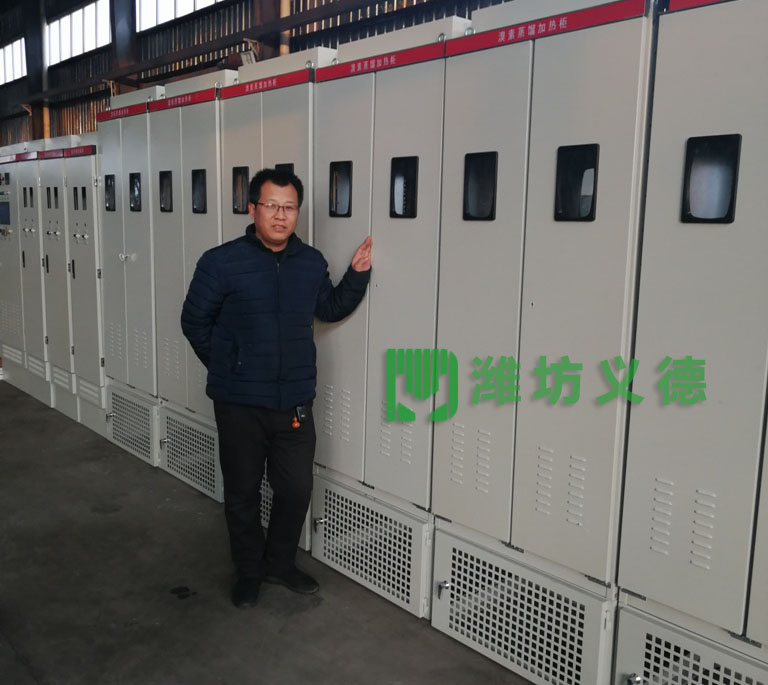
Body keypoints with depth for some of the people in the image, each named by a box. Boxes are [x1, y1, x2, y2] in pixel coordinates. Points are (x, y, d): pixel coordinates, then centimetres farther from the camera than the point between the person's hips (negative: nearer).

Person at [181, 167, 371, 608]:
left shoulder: (312, 263, 2)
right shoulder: (222, 263, -10)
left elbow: (331, 310, 18)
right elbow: (195, 322, 1)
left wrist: (358, 275, 4)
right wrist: (227, 370, 5)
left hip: (295, 404, 3)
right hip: (240, 405, -3)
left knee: (297, 490, 12)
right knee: (243, 492, 12)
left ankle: (280, 563, 36)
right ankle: (249, 572, 34)